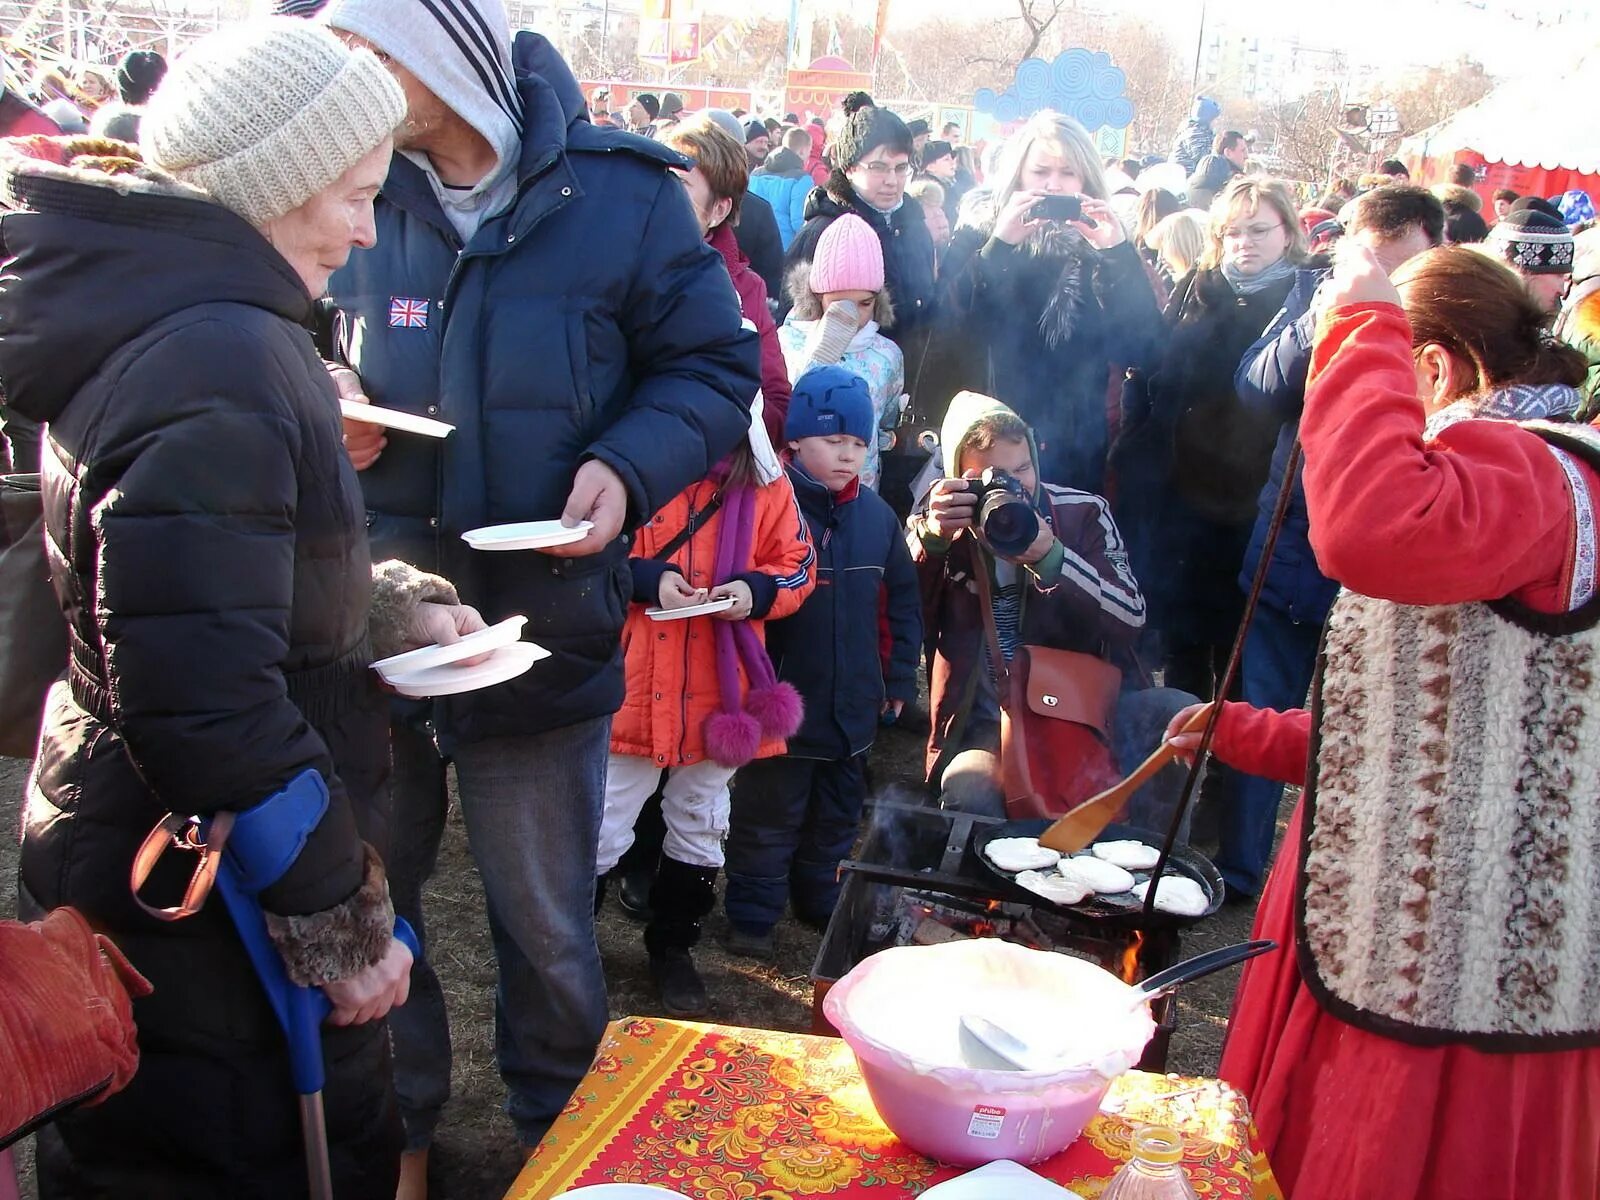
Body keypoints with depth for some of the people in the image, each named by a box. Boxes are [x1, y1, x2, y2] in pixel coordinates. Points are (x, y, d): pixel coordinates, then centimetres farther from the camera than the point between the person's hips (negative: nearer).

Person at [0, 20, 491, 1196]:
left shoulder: (154, 318, 8)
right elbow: (207, 702, -29)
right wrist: (343, 925, -21)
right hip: (206, 940, -10)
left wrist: (397, 604, 12)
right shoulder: (214, 363, -25)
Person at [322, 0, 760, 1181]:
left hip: (541, 629, -2)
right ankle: (394, 1127, 40)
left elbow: (715, 365, 1)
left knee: (545, 927, 13)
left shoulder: (621, 195, -5)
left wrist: (628, 465, -17)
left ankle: (554, 1129, 40)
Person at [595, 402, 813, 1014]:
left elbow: (798, 566, 7)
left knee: (699, 825, 17)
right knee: (601, 827, 4)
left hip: (719, 691, 3)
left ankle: (672, 948, 34)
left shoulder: (766, 487, 1)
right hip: (633, 687, -3)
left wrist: (757, 590, -13)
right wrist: (647, 578, -18)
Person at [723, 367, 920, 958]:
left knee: (837, 813, 19)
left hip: (852, 705, 6)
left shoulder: (878, 515, 3)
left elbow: (903, 600, 13)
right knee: (770, 814, 5)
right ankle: (752, 915, 20)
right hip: (782, 702, -5)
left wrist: (900, 677, 12)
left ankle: (822, 902, 37)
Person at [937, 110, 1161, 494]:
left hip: (1075, 448, 2)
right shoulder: (978, 236, 2)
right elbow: (952, 326, -13)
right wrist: (998, 246, -20)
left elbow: (1137, 349, -6)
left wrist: (1119, 254, -15)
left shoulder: (1099, 246, 4)